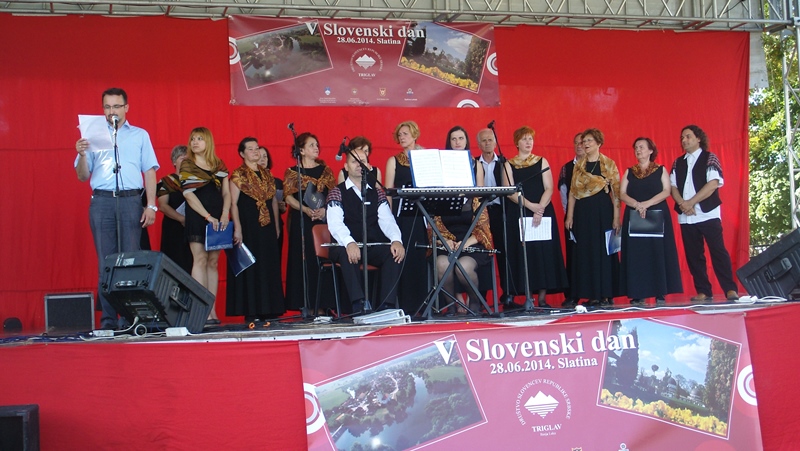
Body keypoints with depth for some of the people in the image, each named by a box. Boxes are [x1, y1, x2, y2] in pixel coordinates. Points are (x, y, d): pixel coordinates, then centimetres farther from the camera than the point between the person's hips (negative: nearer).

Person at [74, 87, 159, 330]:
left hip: (131, 200, -1)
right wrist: (82, 154, -8)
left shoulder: (140, 135, 15)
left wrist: (151, 205, -1)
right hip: (101, 201, 1)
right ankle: (108, 319, 1)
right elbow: (83, 176, 13)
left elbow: (149, 172, 10)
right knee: (105, 262, -1)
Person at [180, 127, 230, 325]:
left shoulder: (219, 165, 13)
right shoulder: (187, 165, 4)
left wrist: (225, 214, -7)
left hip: (218, 218, 3)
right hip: (197, 218, -3)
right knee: (200, 260, -9)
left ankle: (212, 310, 3)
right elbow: (188, 194, -5)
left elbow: (226, 192, 10)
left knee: (213, 262, 2)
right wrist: (208, 216, -13)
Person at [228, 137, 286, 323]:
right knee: (250, 266, -5)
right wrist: (237, 228, -16)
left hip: (267, 226, 6)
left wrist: (276, 225, 12)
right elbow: (233, 203, -8)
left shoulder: (267, 174, 14)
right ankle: (251, 311, -2)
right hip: (248, 225, -6)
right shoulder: (238, 175, -2)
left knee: (270, 267, 5)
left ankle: (268, 310, 11)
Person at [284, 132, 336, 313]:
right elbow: (288, 197, -2)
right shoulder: (292, 172, 6)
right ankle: (306, 305, -2)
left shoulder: (325, 170, 14)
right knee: (304, 261, -5)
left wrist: (325, 210, -11)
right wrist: (306, 209, -17)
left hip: (324, 220, 2)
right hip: (301, 222, -2)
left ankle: (324, 304, 1)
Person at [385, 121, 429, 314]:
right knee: (403, 256, -7)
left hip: (422, 213, 2)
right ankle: (405, 304, -4)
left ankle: (421, 302, 5)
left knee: (421, 256, 0)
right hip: (401, 213, -2)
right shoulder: (393, 161, 9)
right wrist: (389, 217, -6)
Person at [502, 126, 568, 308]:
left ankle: (542, 297, 1)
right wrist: (530, 205, -16)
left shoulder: (542, 162, 10)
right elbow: (509, 191, -5)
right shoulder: (509, 165, 7)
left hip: (543, 214, 1)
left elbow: (549, 189, 1)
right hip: (519, 214, -1)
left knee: (544, 252, -2)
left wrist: (540, 209, -14)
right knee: (523, 252, -4)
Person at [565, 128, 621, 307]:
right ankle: (592, 295, 9)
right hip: (583, 212, 3)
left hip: (603, 211, -3)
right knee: (586, 252, 3)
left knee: (604, 251, 0)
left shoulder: (609, 164, 1)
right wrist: (569, 216, 2)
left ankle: (606, 294, 6)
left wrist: (616, 218, -9)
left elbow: (616, 192, -2)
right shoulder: (579, 165, 10)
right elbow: (573, 191, 9)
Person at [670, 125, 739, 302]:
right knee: (693, 255, 5)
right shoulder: (678, 163, 15)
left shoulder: (710, 158, 2)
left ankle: (730, 290, -5)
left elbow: (713, 184, -10)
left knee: (718, 252, -9)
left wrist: (691, 202, -14)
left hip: (708, 213, -5)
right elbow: (672, 186, 7)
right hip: (685, 217, 5)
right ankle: (703, 291, 11)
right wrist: (682, 204, -12)